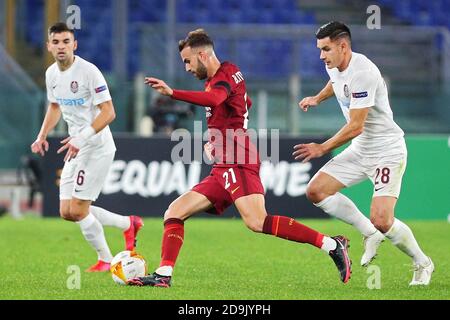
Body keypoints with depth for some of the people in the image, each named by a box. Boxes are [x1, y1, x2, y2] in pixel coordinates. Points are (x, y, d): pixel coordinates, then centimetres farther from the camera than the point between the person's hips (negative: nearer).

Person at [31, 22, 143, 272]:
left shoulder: (89, 72, -19)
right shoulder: (51, 74, 5)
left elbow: (108, 113, -21)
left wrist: (82, 138, -29)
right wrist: (42, 136, 9)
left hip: (97, 147, -8)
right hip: (76, 148, 8)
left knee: (78, 210, -9)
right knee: (67, 212, 5)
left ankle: (105, 260, 11)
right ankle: (128, 224, 21)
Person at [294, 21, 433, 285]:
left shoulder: (361, 72, -25)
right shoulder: (334, 66, 3)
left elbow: (356, 126, -25)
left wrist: (323, 149, -19)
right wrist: (317, 98, 23)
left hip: (387, 151, -9)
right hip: (360, 150, 9)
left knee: (381, 221, -20)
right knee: (316, 191, -1)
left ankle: (422, 263, 6)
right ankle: (370, 234, 12)